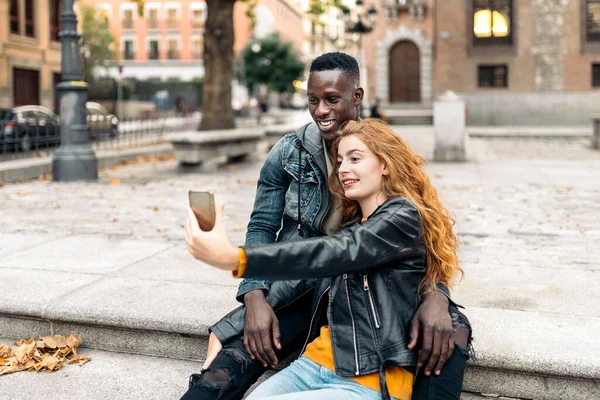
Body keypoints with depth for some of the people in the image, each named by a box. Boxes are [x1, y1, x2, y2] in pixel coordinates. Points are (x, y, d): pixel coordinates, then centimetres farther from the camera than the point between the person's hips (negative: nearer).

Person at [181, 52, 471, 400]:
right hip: (300, 289, -1)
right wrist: (255, 296, -18)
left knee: (449, 331, -26)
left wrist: (436, 294, -23)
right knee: (231, 365, -27)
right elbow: (262, 228, 1)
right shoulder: (288, 153, 1)